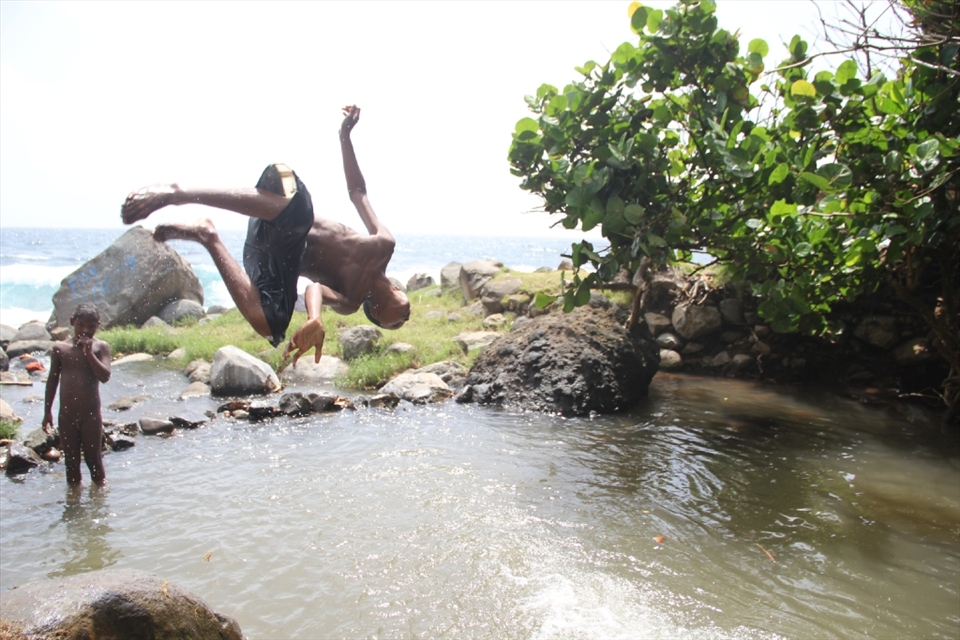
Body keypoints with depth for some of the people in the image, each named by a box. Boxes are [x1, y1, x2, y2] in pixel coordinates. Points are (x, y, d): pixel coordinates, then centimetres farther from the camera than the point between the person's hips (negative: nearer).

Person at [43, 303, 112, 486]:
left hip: (91, 414, -2)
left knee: (93, 459, 8)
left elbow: (105, 376, -17)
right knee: (71, 461, 12)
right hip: (66, 415, 2)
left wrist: (89, 352, -21)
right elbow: (52, 380, 8)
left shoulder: (100, 347, -5)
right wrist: (47, 411, 9)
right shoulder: (60, 348, 1)